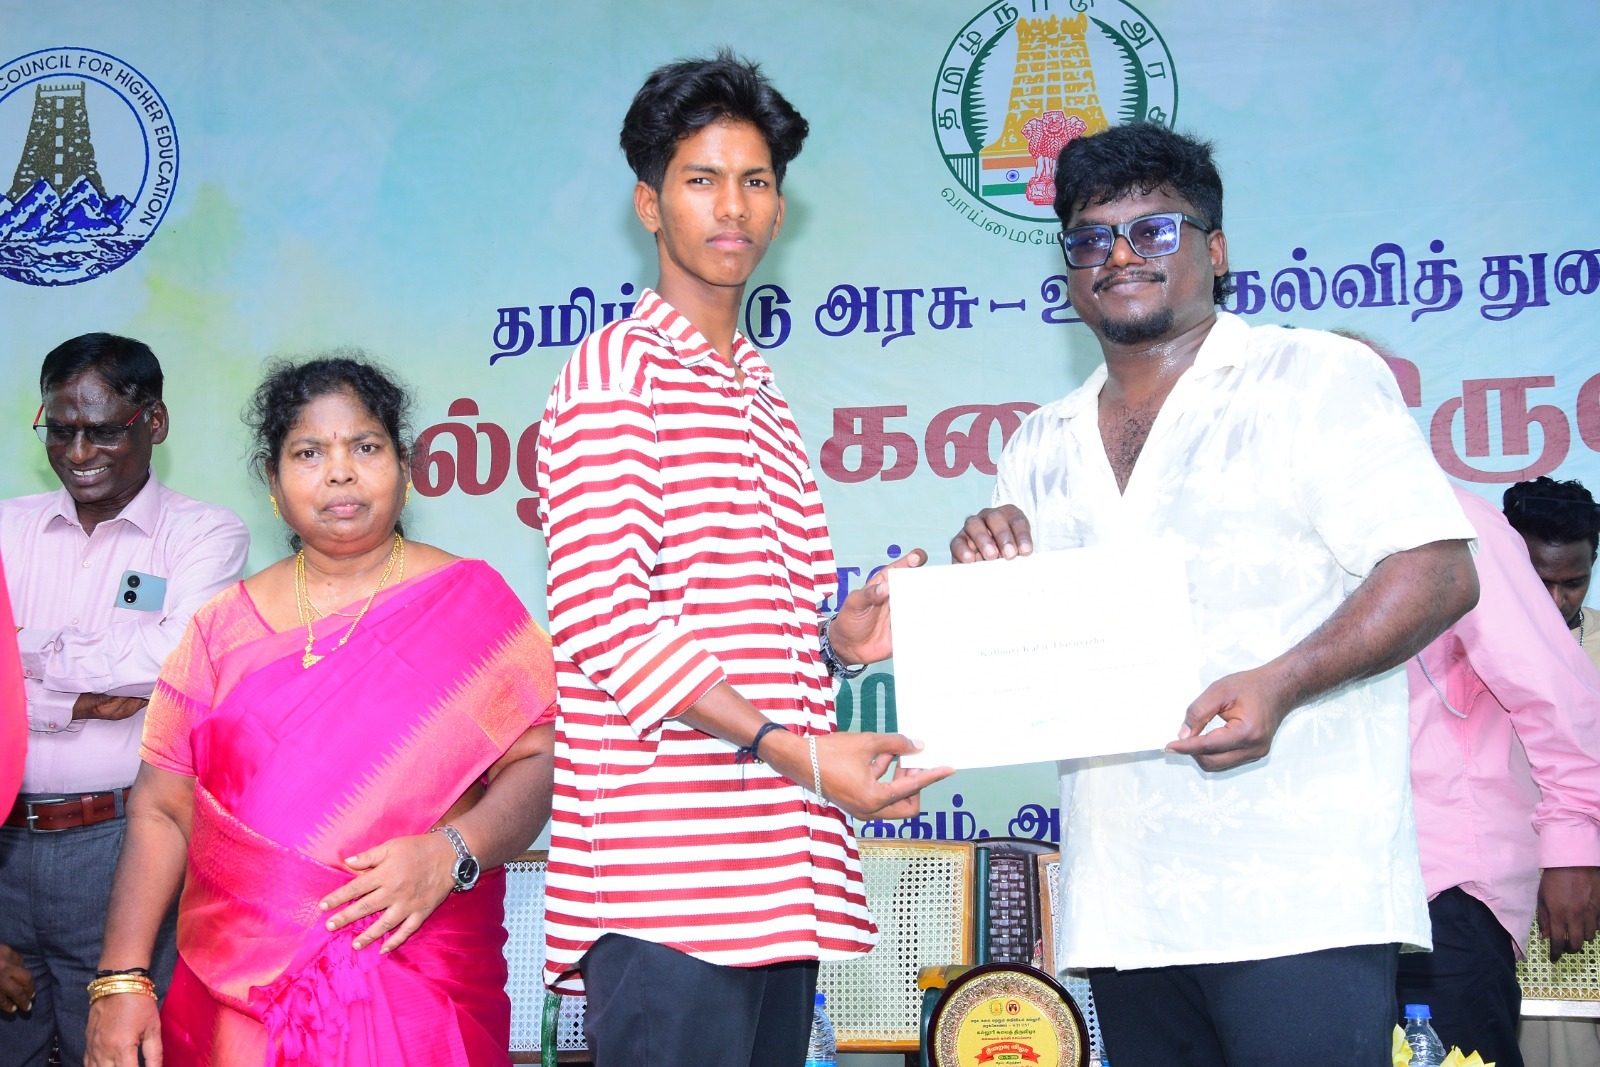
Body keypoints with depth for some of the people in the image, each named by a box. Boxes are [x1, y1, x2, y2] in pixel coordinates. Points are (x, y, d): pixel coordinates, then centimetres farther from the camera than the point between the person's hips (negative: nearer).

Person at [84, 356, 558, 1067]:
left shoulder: (471, 602, 1)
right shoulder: (226, 625, 7)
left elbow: (539, 760, -4)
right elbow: (163, 808, 5)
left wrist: (451, 851, -21)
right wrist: (120, 980, -3)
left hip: (419, 991, -2)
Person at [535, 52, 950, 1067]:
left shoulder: (767, 401, 24)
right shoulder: (617, 366, -1)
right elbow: (598, 610, -13)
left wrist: (840, 640, 4)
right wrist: (794, 747, -17)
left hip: (782, 875, 8)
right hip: (665, 873, -7)